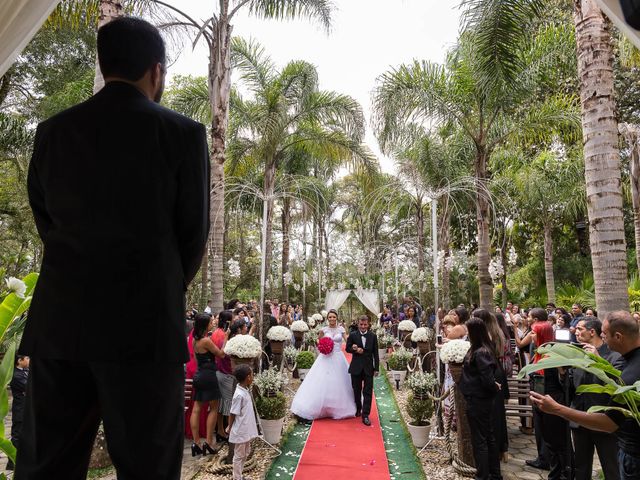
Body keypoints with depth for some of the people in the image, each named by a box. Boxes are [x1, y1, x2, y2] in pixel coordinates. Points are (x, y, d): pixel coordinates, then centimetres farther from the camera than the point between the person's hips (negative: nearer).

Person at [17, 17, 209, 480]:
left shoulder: (53, 130, 8)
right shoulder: (183, 132, -4)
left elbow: (46, 221, 12)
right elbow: (194, 232, 0)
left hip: (59, 319, 4)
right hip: (144, 322, -4)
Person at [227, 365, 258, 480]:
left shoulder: (246, 390, 2)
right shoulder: (239, 395, -27)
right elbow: (233, 414, -19)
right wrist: (230, 428, -7)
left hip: (246, 430, 9)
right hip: (240, 431, -9)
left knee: (246, 453, 21)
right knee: (239, 456, 8)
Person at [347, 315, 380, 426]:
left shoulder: (373, 336, 1)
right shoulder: (353, 335, -2)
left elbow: (375, 353, 2)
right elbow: (348, 348, 2)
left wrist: (376, 368, 0)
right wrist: (355, 349, -19)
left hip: (368, 368, 0)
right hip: (356, 367, 0)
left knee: (368, 392, -3)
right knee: (356, 390, 14)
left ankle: (365, 415, 3)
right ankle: (358, 409, 36)